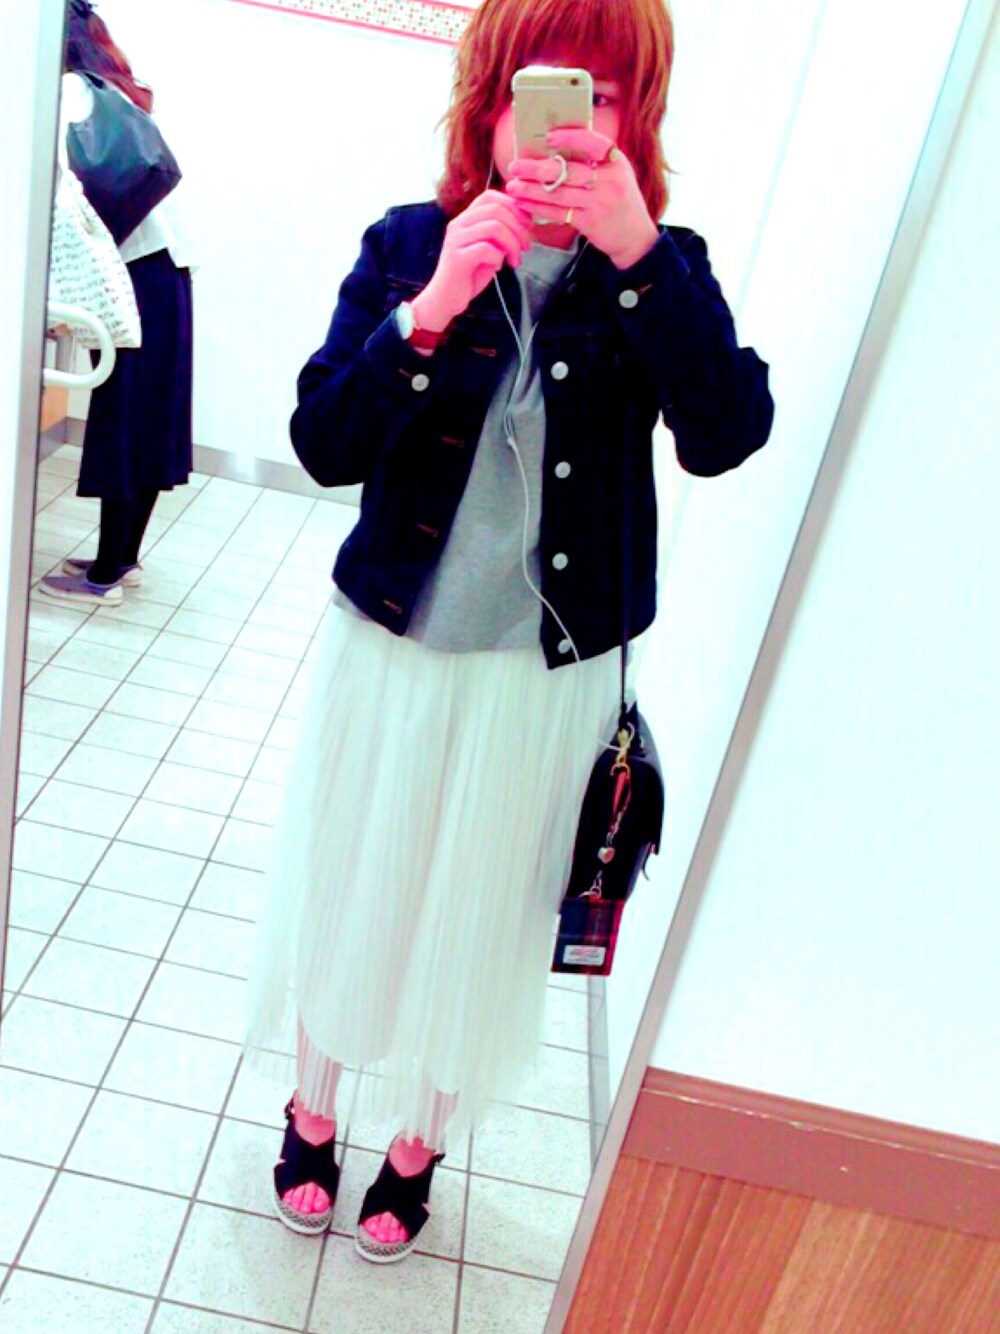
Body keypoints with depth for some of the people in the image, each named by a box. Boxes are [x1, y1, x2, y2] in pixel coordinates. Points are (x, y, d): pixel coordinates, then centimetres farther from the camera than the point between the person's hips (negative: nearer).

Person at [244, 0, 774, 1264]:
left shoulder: (659, 272, -5)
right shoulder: (407, 247, -5)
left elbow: (725, 438, -21)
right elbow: (325, 445, -13)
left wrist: (637, 252, -28)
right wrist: (432, 309, -26)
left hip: (549, 671, 0)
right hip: (389, 642, 1)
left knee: (478, 911, 16)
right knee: (349, 880, 17)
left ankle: (419, 1142, 43)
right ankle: (313, 1106, 46)